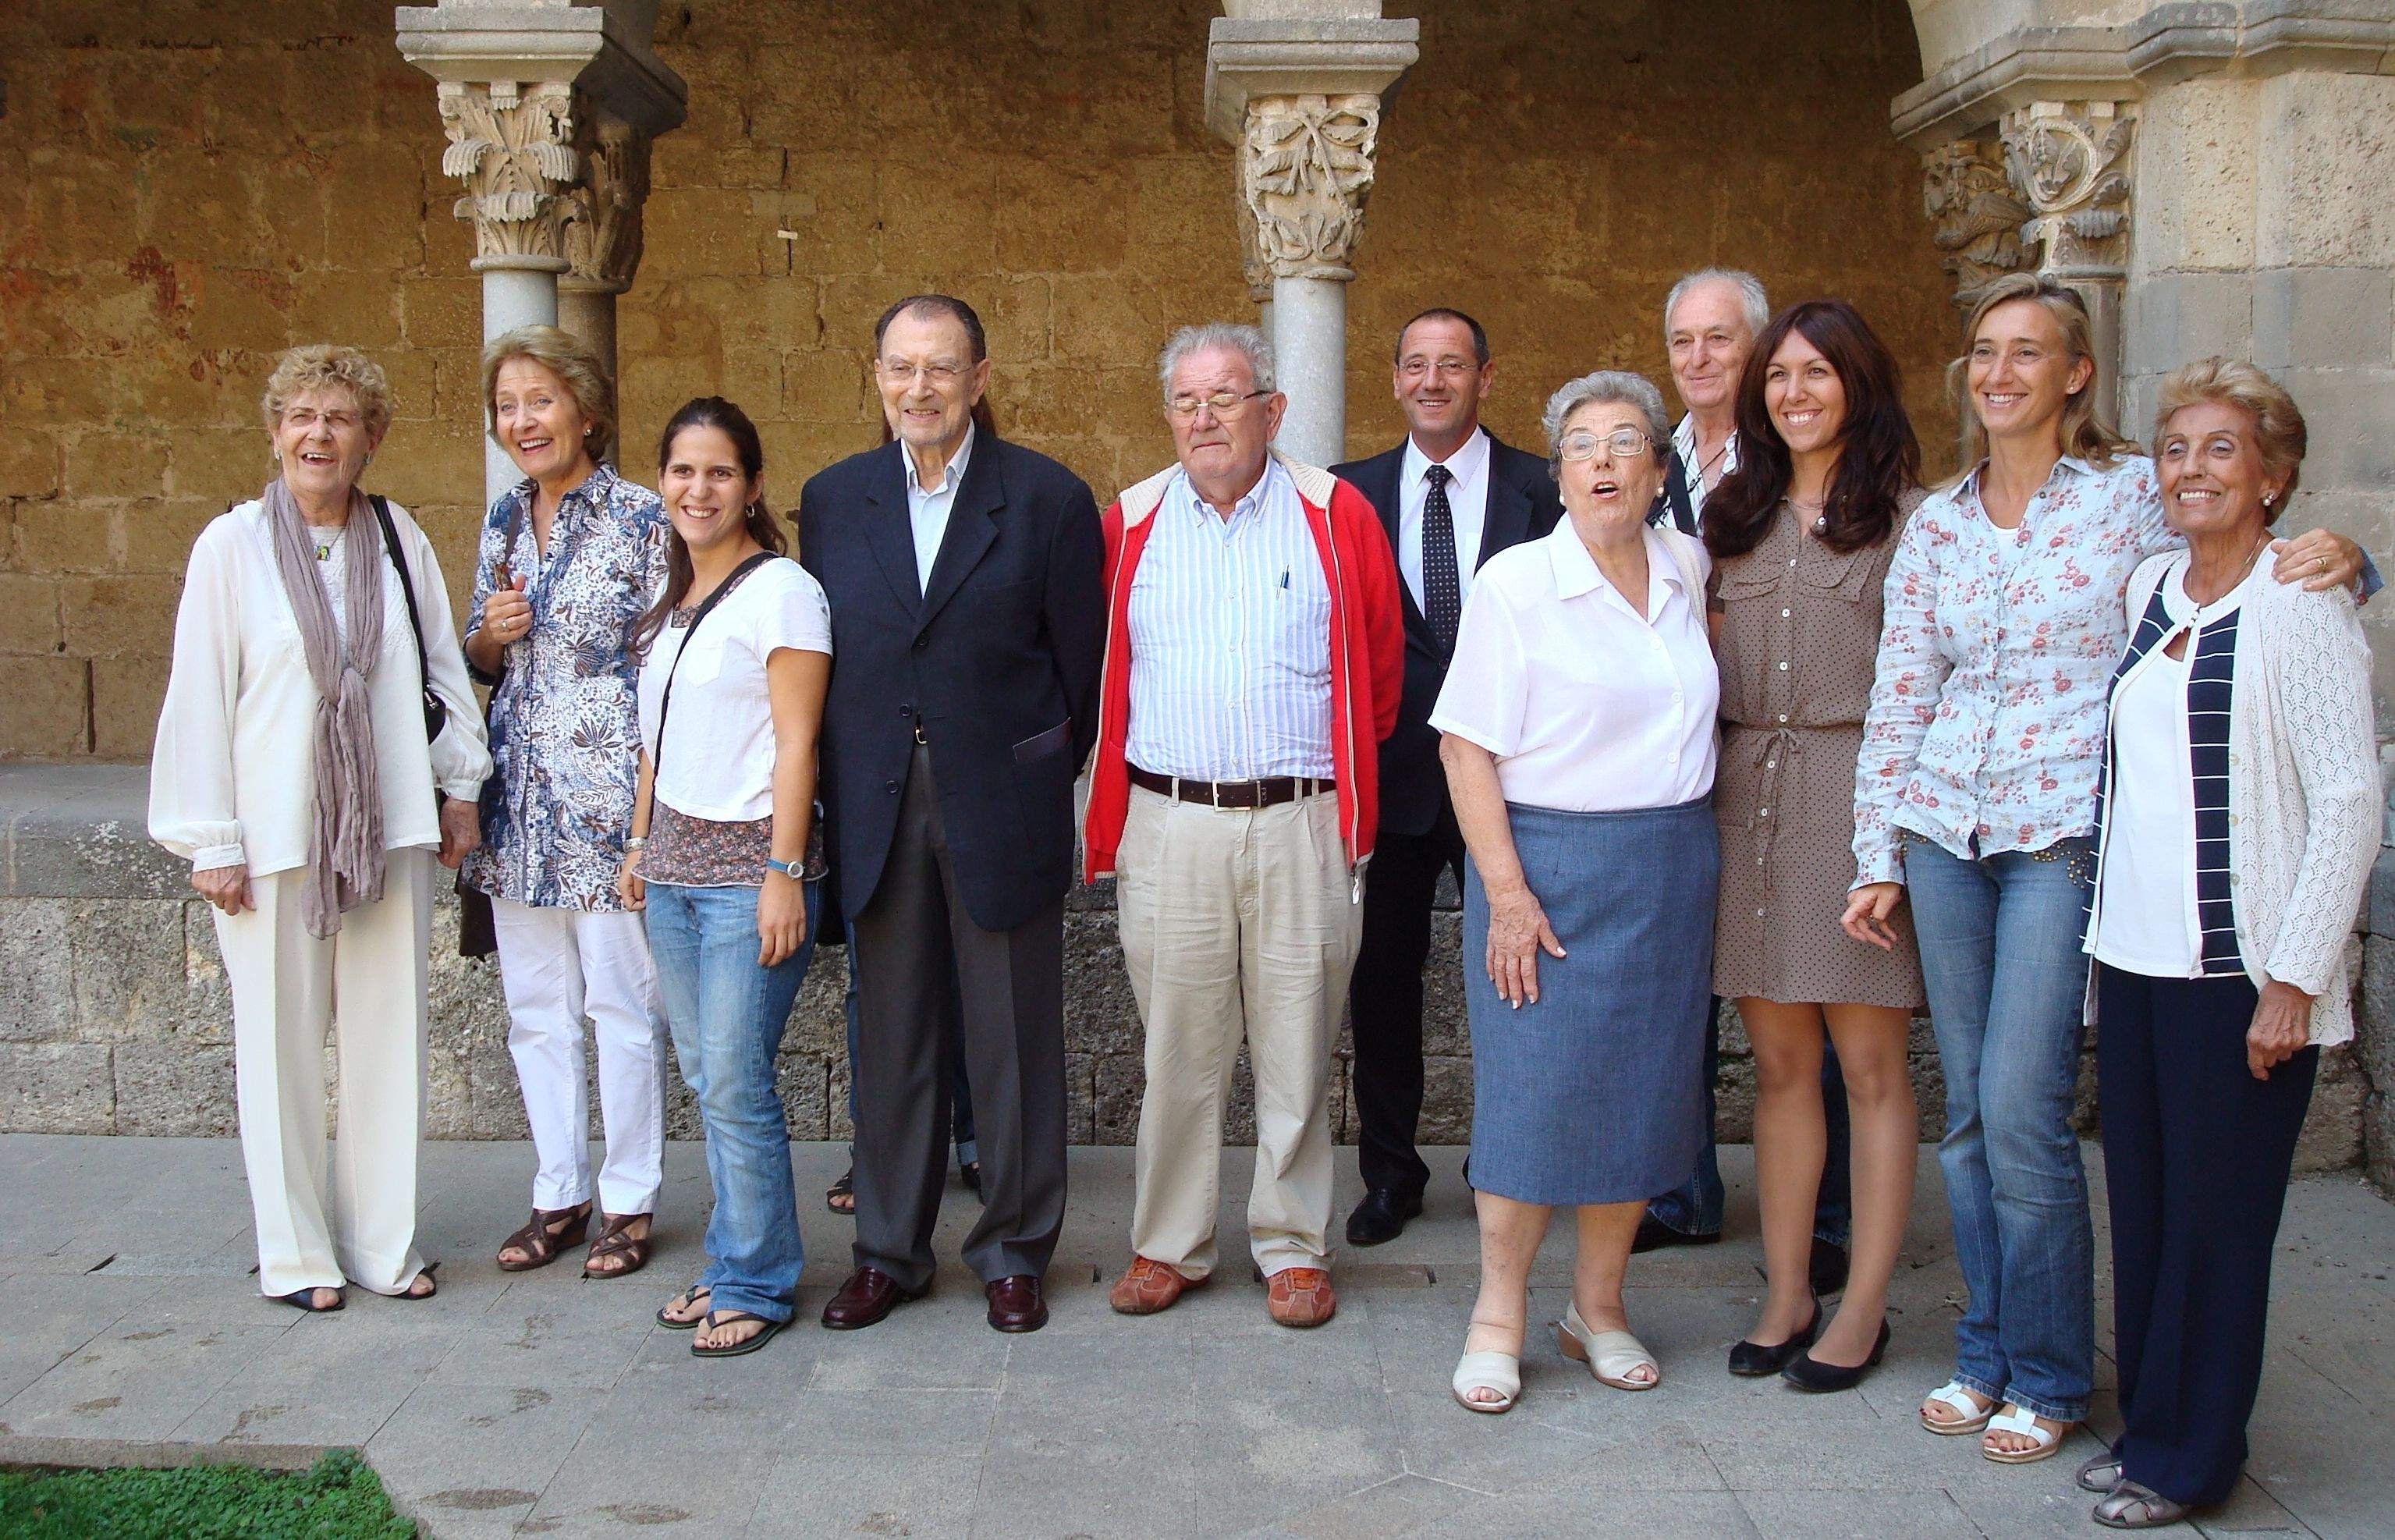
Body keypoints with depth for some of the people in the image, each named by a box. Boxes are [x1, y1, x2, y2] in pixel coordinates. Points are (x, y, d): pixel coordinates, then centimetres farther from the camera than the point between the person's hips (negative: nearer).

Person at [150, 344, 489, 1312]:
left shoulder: (397, 538, 5)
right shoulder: (232, 546, -4)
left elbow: (441, 666, 11)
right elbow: (198, 696, -4)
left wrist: (460, 781, 9)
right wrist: (210, 841, -5)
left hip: (389, 826, 3)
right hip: (274, 829, -3)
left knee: (388, 1034, 7)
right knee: (282, 1041, 4)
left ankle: (382, 1241, 19)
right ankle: (295, 1252, 17)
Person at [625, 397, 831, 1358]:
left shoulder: (781, 591, -9)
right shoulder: (671, 599, 15)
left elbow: (796, 744, -13)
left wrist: (784, 874, -17)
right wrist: (640, 842, 18)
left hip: (747, 865, -7)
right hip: (672, 861, 7)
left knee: (737, 1085, -6)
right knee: (704, 1079, 10)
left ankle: (756, 1285, 7)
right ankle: (733, 1264, 21)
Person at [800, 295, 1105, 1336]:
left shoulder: (1049, 500, -3)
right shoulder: (832, 499, 7)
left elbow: (1081, 666, 1)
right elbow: (818, 659, 9)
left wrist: (1042, 780, 2)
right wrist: (838, 797, 5)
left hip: (1003, 809, -2)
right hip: (877, 810, 3)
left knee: (1014, 1042, 7)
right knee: (892, 1038, 11)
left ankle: (1015, 1253, 22)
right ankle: (888, 1251, 25)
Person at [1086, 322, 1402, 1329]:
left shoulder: (1337, 518, 3)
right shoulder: (1129, 525, 7)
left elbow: (1380, 668, 9)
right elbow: (1099, 679, 13)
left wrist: (1340, 778, 10)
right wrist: (1110, 813, 11)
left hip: (1302, 824, -1)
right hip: (1168, 826, 1)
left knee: (1297, 1050, 6)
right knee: (1176, 1048, 7)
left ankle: (1294, 1249, 19)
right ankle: (1170, 1245, 20)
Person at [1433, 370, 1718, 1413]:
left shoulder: (1688, 570, 8)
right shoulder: (1516, 583, -7)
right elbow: (1465, 747, -10)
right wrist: (1507, 891, -16)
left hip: (1672, 868, 5)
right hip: (1549, 862, -5)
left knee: (1642, 1088, 9)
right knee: (1533, 1089, -2)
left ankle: (1598, 1306, 24)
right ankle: (1499, 1316, 13)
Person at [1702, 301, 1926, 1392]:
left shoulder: (1906, 515, 0)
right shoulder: (1735, 514, 15)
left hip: (1858, 790, -4)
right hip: (1748, 794, 5)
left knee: (1870, 1064, 1)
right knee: (1779, 1063, 9)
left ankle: (1863, 1307, 11)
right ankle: (1787, 1294, 18)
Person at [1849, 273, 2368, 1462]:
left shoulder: (2137, 494, -1)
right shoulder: (1937, 522, 10)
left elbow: (2259, 589, 3)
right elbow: (1896, 696, 11)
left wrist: (2336, 556, -20)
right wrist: (1879, 853, 8)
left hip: (2067, 831, -4)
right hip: (1945, 830, 4)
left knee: (2020, 1110, -7)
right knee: (1967, 1111, 9)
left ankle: (2048, 1377, 11)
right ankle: (1986, 1352, 24)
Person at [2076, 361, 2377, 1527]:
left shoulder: (2299, 605, -10)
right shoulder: (2150, 588, 10)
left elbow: (2351, 799, -13)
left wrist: (2293, 981, -16)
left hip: (2237, 966, -6)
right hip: (2133, 950, 6)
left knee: (2214, 1212, 4)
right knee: (2141, 1200, 12)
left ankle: (2188, 1457, 18)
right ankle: (2147, 1422, 27)